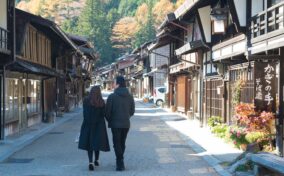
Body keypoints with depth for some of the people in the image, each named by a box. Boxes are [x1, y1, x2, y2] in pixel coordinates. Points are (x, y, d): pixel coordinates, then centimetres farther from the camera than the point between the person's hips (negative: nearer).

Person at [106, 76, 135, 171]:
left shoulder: (112, 96, -12)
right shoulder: (130, 96, 2)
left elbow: (107, 111, -9)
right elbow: (132, 111, 7)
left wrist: (109, 121, 9)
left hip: (116, 124, -4)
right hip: (126, 124, 4)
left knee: (117, 144, 2)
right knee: (122, 143, 17)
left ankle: (120, 164, -6)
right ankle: (120, 162, 27)